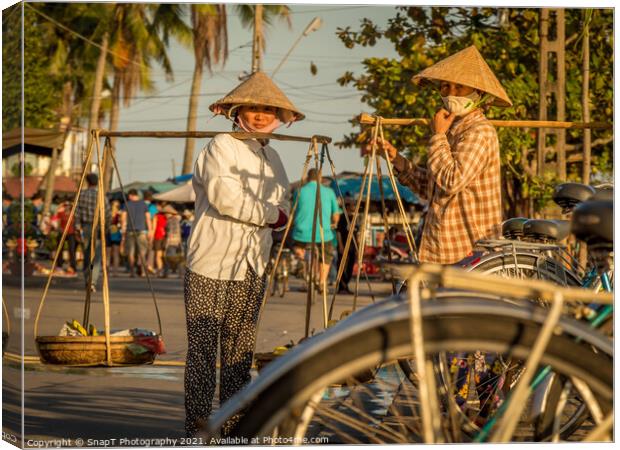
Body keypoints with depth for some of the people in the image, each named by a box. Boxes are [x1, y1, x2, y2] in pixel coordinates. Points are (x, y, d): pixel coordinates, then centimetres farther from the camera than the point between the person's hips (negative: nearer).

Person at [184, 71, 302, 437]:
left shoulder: (272, 157, 19)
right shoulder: (221, 147, -4)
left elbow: (283, 209, 14)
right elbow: (223, 196, -17)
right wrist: (268, 213, -7)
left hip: (252, 270, 7)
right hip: (211, 265, -7)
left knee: (241, 350, 8)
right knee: (203, 348, -5)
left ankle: (234, 425, 15)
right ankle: (197, 426, -1)